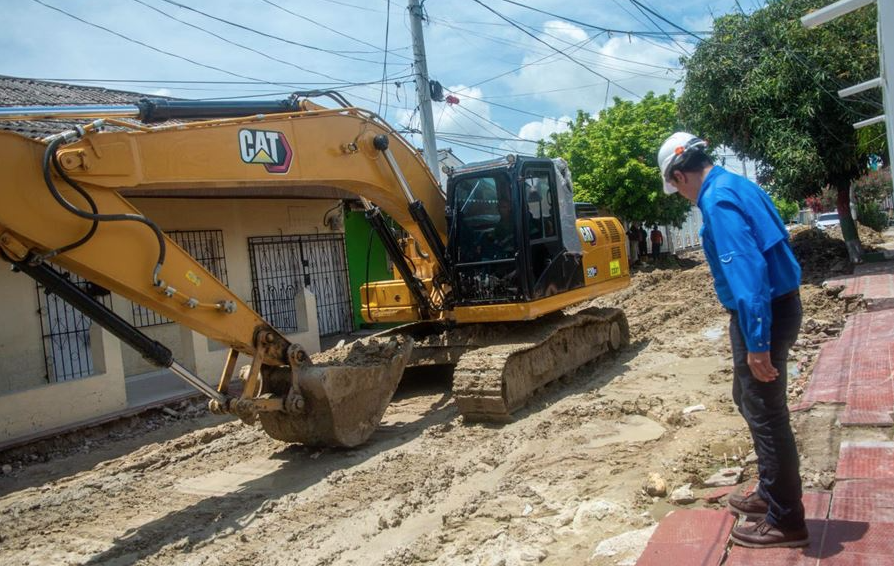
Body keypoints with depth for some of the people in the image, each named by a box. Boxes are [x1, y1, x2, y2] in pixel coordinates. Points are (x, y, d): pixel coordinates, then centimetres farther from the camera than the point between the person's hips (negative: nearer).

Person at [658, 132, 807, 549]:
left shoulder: (718, 199, -19)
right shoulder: (737, 185, 12)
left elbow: (746, 269, -27)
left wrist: (756, 342, -27)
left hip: (761, 315, -10)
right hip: (778, 306, 10)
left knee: (765, 413, 1)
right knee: (751, 400, 22)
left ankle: (785, 521, 14)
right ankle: (770, 494, 36)